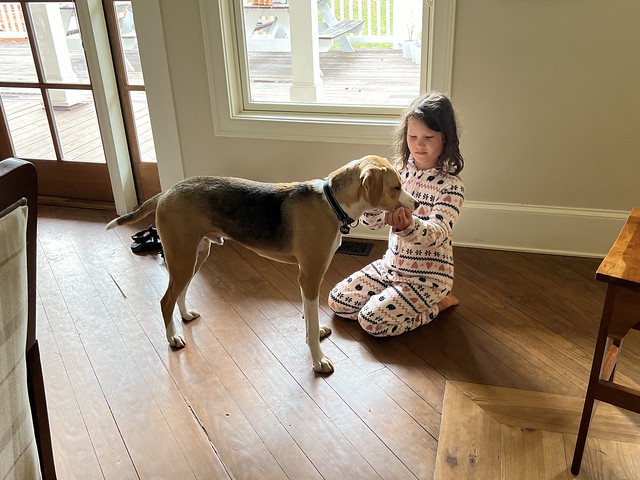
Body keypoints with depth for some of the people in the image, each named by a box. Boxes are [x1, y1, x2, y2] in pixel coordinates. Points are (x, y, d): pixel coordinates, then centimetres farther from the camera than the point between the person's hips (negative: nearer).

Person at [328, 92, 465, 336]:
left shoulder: (450, 185, -17)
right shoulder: (400, 171, -2)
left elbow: (437, 233, -31)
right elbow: (374, 222, -5)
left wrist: (408, 225, -53)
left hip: (427, 276, -6)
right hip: (391, 264, 6)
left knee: (373, 320, -19)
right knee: (337, 300, 3)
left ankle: (437, 303, 4)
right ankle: (403, 298, 16)